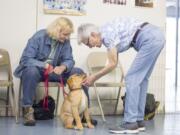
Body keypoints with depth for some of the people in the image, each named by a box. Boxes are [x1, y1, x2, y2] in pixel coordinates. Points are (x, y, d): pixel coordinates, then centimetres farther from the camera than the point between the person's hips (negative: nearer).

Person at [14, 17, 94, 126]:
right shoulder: (39, 37, -19)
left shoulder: (65, 41, -5)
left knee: (78, 73, -13)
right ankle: (28, 110, -30)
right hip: (34, 69, -4)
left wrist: (62, 67, -32)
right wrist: (44, 65, -37)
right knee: (32, 71, -41)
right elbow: (26, 59, -23)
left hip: (54, 71, 5)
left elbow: (69, 60, -7)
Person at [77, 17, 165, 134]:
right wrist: (95, 77, 18)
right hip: (156, 37, 10)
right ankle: (139, 120, 14)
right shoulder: (108, 33, 17)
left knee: (132, 79, -7)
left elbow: (113, 64, -9)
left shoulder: (107, 33, -11)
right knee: (140, 79, 12)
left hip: (150, 39, -10)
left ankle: (130, 123, -7)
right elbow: (114, 62, 21)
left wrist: (94, 77, 1)